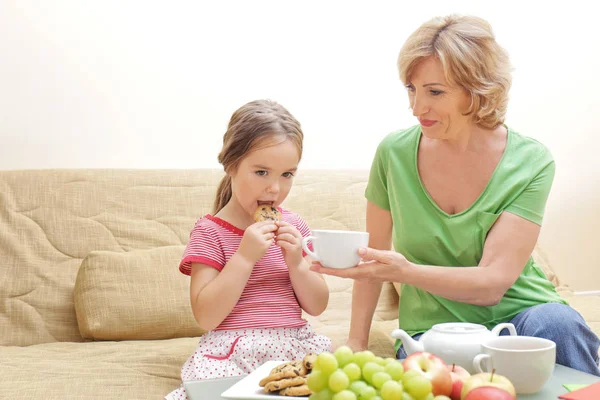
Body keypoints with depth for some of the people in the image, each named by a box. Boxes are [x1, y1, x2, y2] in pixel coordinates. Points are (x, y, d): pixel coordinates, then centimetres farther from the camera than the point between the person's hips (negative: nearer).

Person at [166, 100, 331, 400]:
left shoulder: (293, 226, 10)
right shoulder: (210, 231, -4)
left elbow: (317, 306, 10)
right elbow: (206, 317, -13)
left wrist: (296, 263, -9)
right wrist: (245, 256, -20)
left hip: (295, 346, 5)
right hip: (233, 354, -5)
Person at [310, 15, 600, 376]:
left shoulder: (530, 162, -11)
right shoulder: (394, 153, -5)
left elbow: (493, 282, -20)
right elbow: (374, 254, 8)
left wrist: (404, 271, -35)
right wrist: (356, 343, 4)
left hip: (518, 313, 0)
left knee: (556, 322, -33)